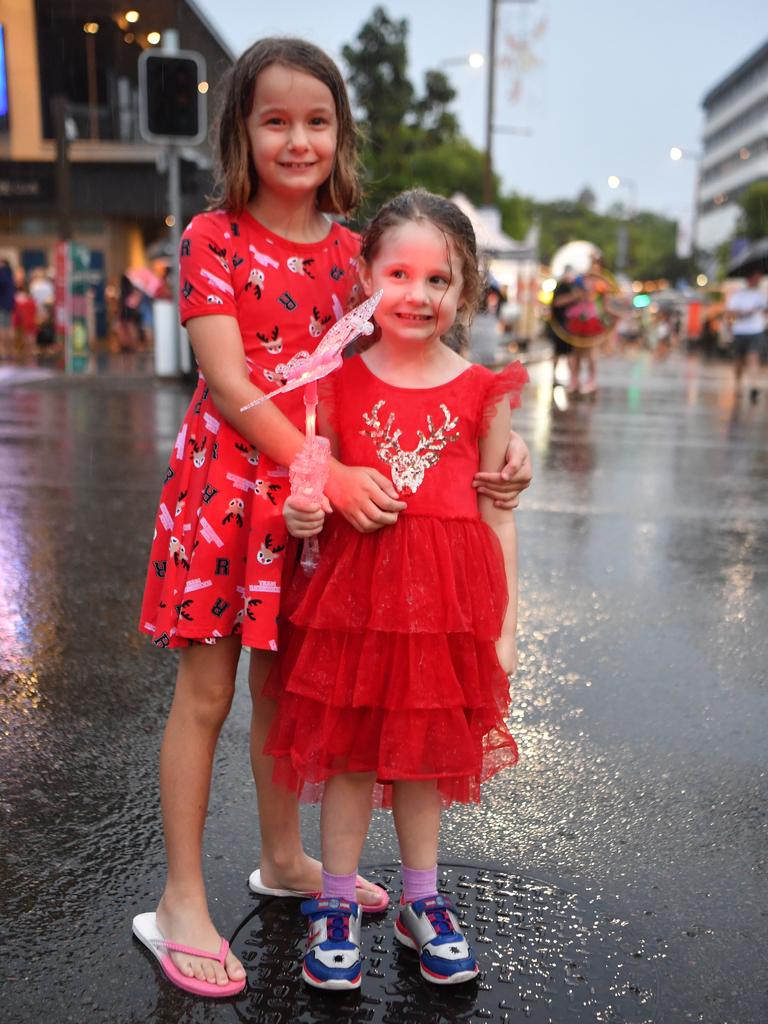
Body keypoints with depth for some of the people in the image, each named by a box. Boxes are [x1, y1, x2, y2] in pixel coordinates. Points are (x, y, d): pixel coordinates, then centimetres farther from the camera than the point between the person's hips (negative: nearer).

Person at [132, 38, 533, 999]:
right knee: (205, 690, 3)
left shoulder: (350, 250, 8)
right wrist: (330, 473, -22)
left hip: (322, 489, 4)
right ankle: (181, 902, 18)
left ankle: (283, 858, 35)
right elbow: (229, 383, -15)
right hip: (225, 478, -4)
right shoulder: (213, 236, -6)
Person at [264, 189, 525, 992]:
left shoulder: (481, 392, 1)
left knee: (425, 752, 14)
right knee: (348, 751, 10)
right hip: (353, 584, 0)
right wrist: (303, 513, -16)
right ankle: (336, 906, 30)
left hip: (447, 594, 0)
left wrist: (504, 624, 3)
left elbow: (496, 515, 4)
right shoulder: (338, 383, 1)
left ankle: (421, 903, 35)